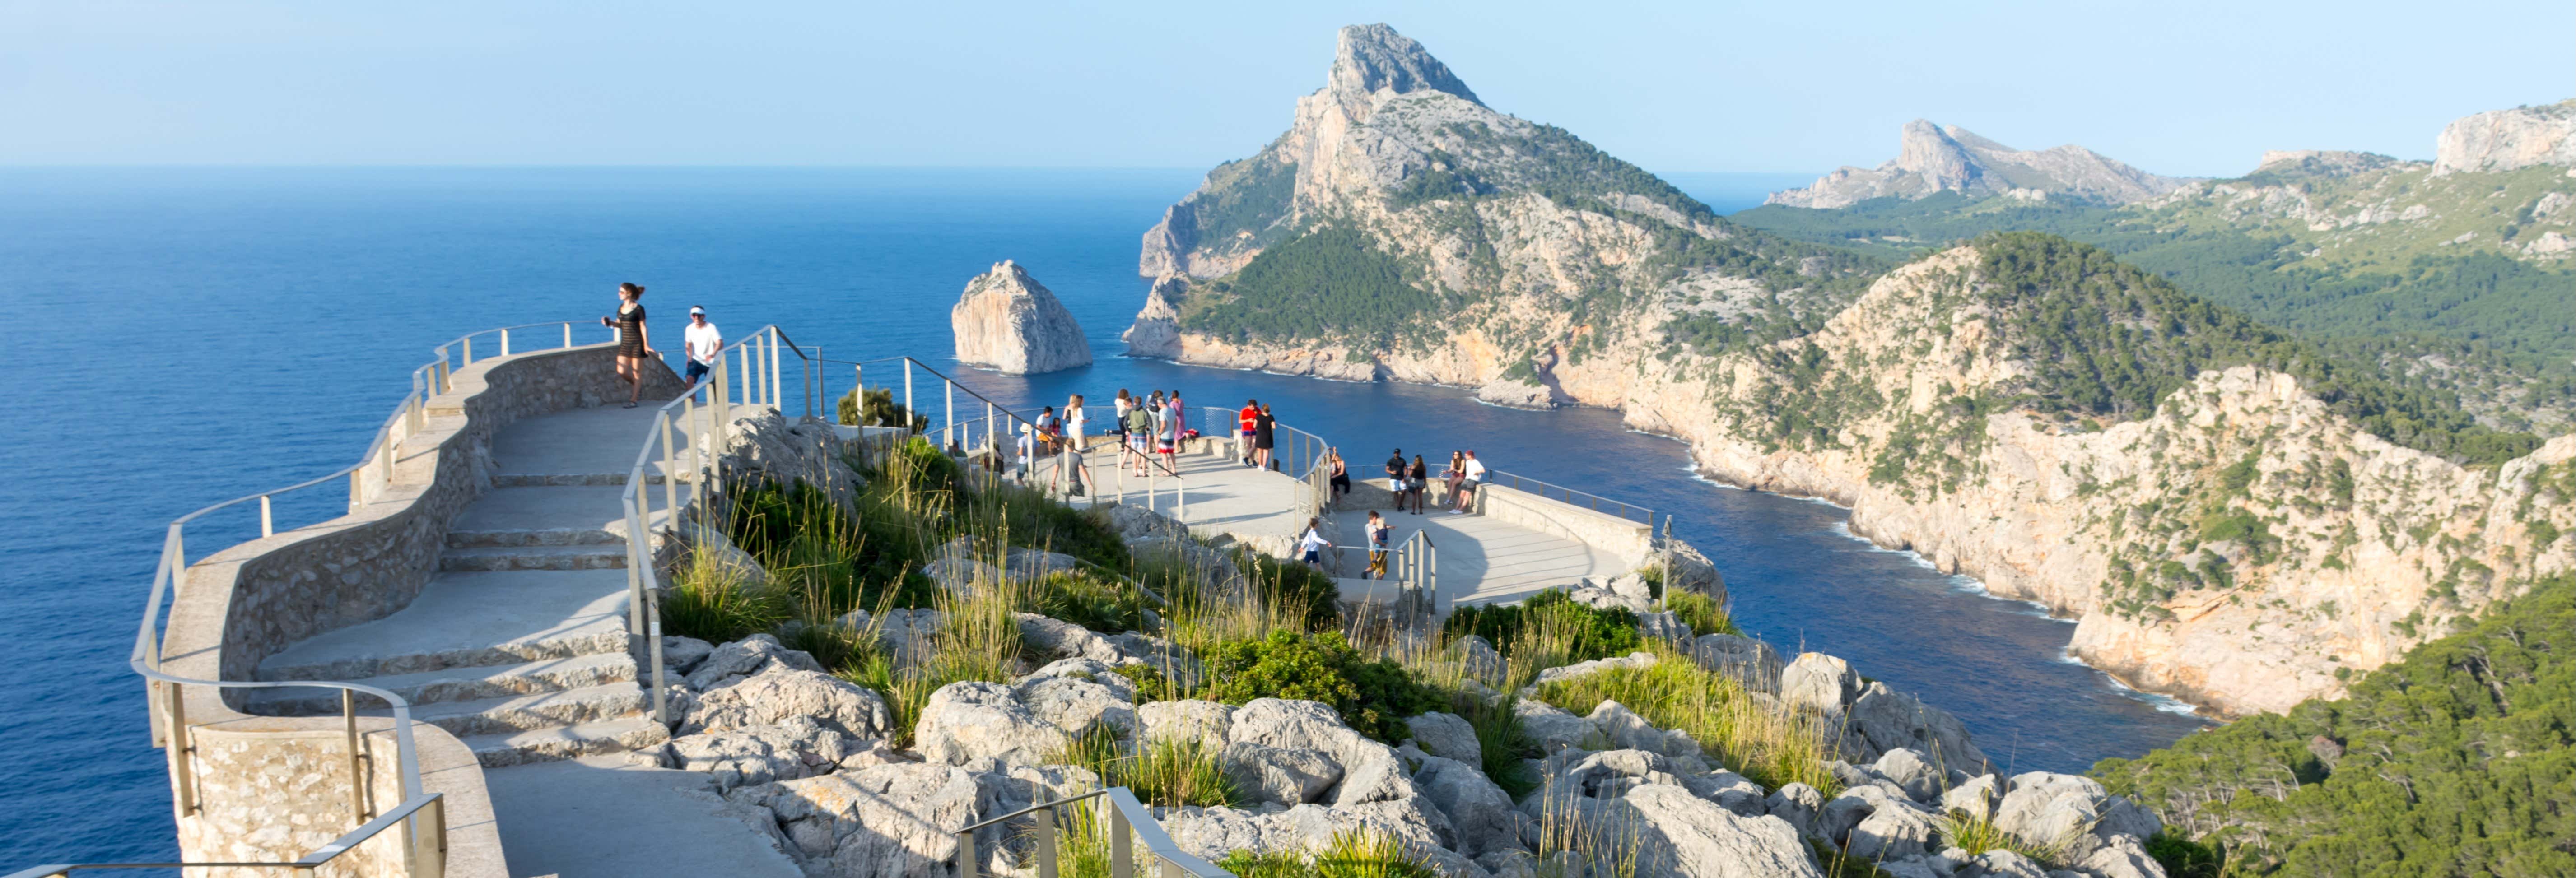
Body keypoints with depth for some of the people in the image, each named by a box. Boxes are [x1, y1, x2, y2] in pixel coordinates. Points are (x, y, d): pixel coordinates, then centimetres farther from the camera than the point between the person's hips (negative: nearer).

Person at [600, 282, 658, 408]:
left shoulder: (638, 309, -9)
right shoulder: (621, 307, 8)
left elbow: (643, 327, -9)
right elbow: (620, 324, 17)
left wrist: (646, 344, -12)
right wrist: (610, 323, -3)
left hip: (637, 343, -6)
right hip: (625, 343, 6)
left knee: (637, 373, 1)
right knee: (621, 372, 0)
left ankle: (633, 400, 4)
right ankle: (638, 387, 26)